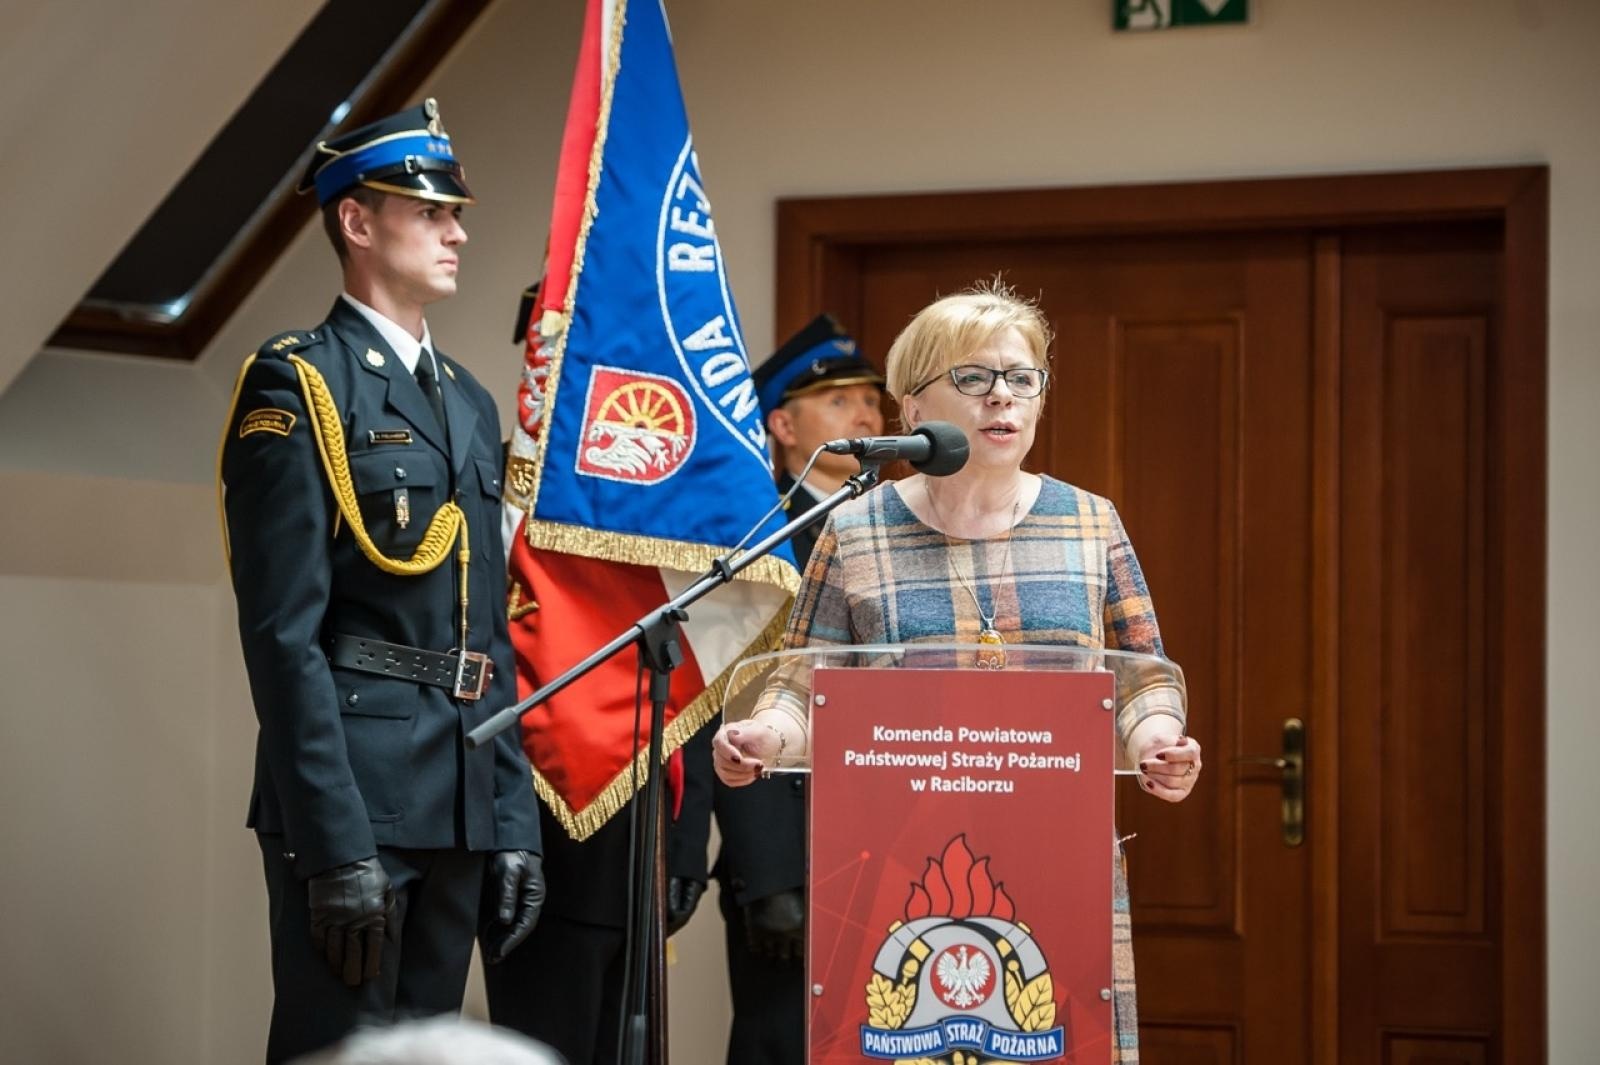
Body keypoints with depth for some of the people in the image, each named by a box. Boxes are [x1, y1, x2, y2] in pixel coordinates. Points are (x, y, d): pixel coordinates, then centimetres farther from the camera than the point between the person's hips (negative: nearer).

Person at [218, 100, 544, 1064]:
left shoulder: (470, 403, 18)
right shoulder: (297, 386, -6)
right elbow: (284, 633, -14)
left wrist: (513, 823, 13)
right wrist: (338, 842, -19)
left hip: (459, 804, 8)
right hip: (351, 795, -8)